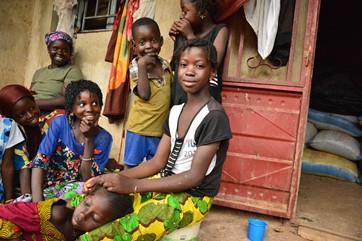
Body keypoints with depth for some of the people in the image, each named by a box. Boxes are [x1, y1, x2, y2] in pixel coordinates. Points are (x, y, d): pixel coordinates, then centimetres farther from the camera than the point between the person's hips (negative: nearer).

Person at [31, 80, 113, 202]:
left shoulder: (104, 138, -8)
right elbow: (39, 163, -13)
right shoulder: (59, 123, -8)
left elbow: (88, 181, -13)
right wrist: (37, 203, -25)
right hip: (48, 186, -1)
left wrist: (89, 140, -24)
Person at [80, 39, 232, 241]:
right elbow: (158, 162, 6)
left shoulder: (214, 116, -16)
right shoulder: (176, 111, 8)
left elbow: (195, 176, -20)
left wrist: (134, 185, -25)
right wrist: (116, 178, -9)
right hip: (166, 185, 7)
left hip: (193, 198, -7)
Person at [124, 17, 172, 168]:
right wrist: (142, 66, -24)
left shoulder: (165, 65, 3)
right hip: (139, 128, -4)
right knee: (131, 166, 12)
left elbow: (171, 92, 15)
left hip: (161, 129, 4)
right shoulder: (136, 67, -11)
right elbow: (144, 95, -23)